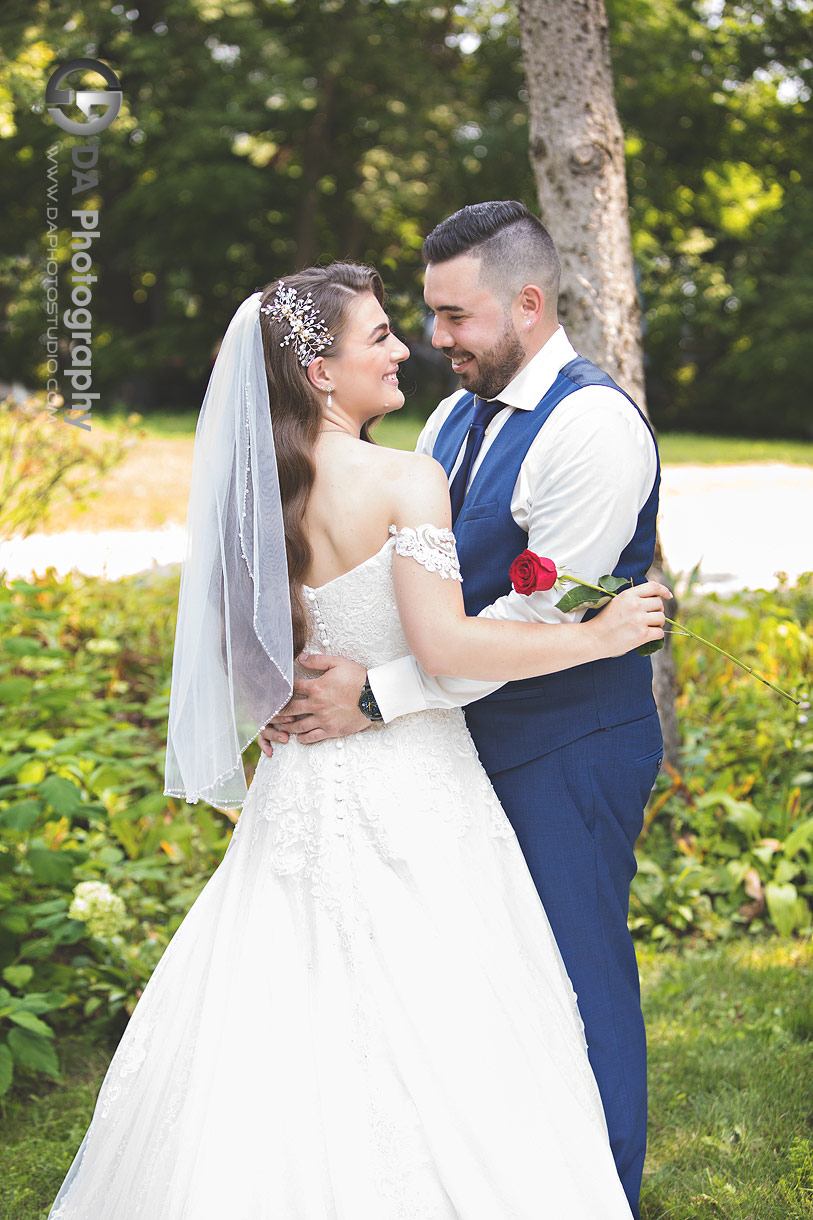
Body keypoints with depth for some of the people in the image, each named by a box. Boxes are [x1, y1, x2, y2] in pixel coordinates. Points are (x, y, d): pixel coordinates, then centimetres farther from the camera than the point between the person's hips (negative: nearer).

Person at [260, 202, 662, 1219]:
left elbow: (540, 616, -23)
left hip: (570, 752, -8)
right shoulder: (451, 420, 10)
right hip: (475, 742, 8)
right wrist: (307, 675, -8)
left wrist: (377, 696, -24)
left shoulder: (594, 424, -18)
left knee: (575, 979, 3)